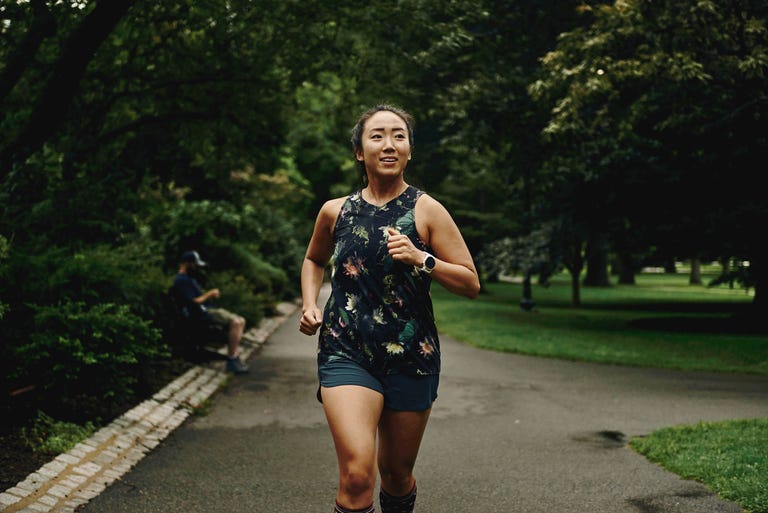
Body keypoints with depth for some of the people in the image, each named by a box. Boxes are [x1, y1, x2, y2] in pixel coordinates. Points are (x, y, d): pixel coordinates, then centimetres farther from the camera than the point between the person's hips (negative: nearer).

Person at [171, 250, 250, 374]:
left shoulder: (189, 278, 21)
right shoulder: (181, 280, -13)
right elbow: (194, 302, -20)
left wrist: (210, 294, 7)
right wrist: (209, 294, -9)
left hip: (206, 310, 11)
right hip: (199, 315, -11)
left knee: (240, 321, 3)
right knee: (235, 322, -24)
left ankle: (235, 357, -4)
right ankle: (232, 361, -22)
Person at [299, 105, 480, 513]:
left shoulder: (426, 211, -2)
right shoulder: (335, 211, 4)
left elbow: (471, 284, -3)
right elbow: (314, 260, 25)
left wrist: (422, 260, -17)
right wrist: (309, 304, 8)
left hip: (411, 356, 0)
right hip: (346, 352, 0)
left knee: (397, 473, 15)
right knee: (357, 472, -19)